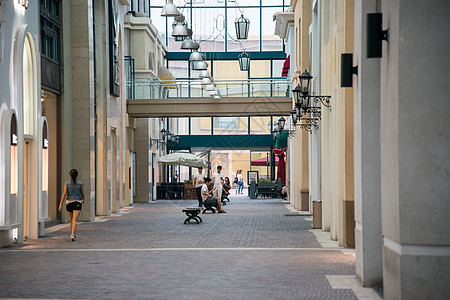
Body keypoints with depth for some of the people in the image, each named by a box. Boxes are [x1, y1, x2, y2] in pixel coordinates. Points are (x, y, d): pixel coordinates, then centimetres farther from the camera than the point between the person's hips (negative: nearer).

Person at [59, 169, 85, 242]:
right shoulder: (80, 184, -2)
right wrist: (83, 200, 30)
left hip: (69, 203, 2)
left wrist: (60, 204, -9)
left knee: (72, 220, 21)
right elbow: (82, 193, 9)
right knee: (75, 220, -9)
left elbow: (64, 194, -9)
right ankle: (72, 235, -27)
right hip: (77, 203, -2)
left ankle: (73, 234, 34)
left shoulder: (67, 184, -2)